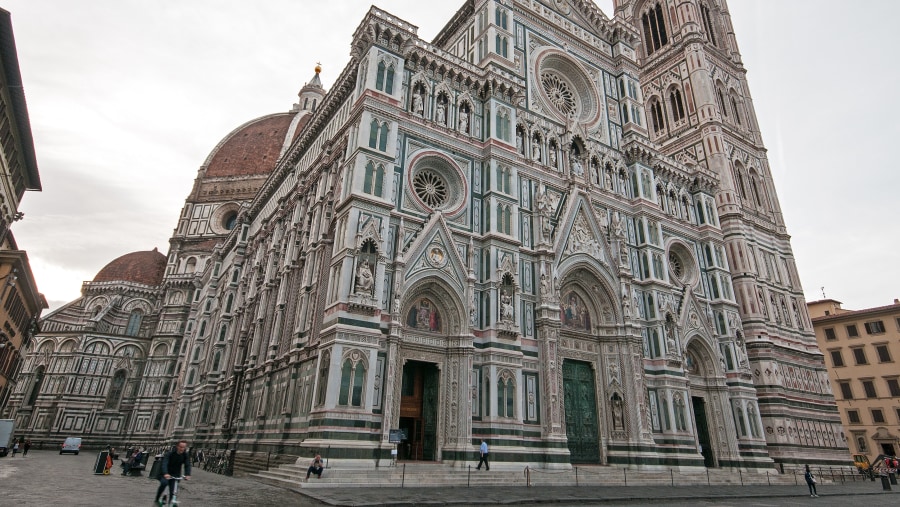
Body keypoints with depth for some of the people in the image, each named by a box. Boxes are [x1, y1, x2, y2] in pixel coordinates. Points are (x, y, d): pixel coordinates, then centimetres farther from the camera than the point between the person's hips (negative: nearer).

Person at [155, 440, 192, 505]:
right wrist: (165, 473, -50)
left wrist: (187, 474, -35)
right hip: (165, 474, -3)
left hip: (175, 475, 3)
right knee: (164, 483, -31)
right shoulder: (169, 454, -20)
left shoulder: (185, 455, -9)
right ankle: (157, 500, -11)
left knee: (173, 492, -6)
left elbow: (187, 465, -16)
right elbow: (164, 464, -32)